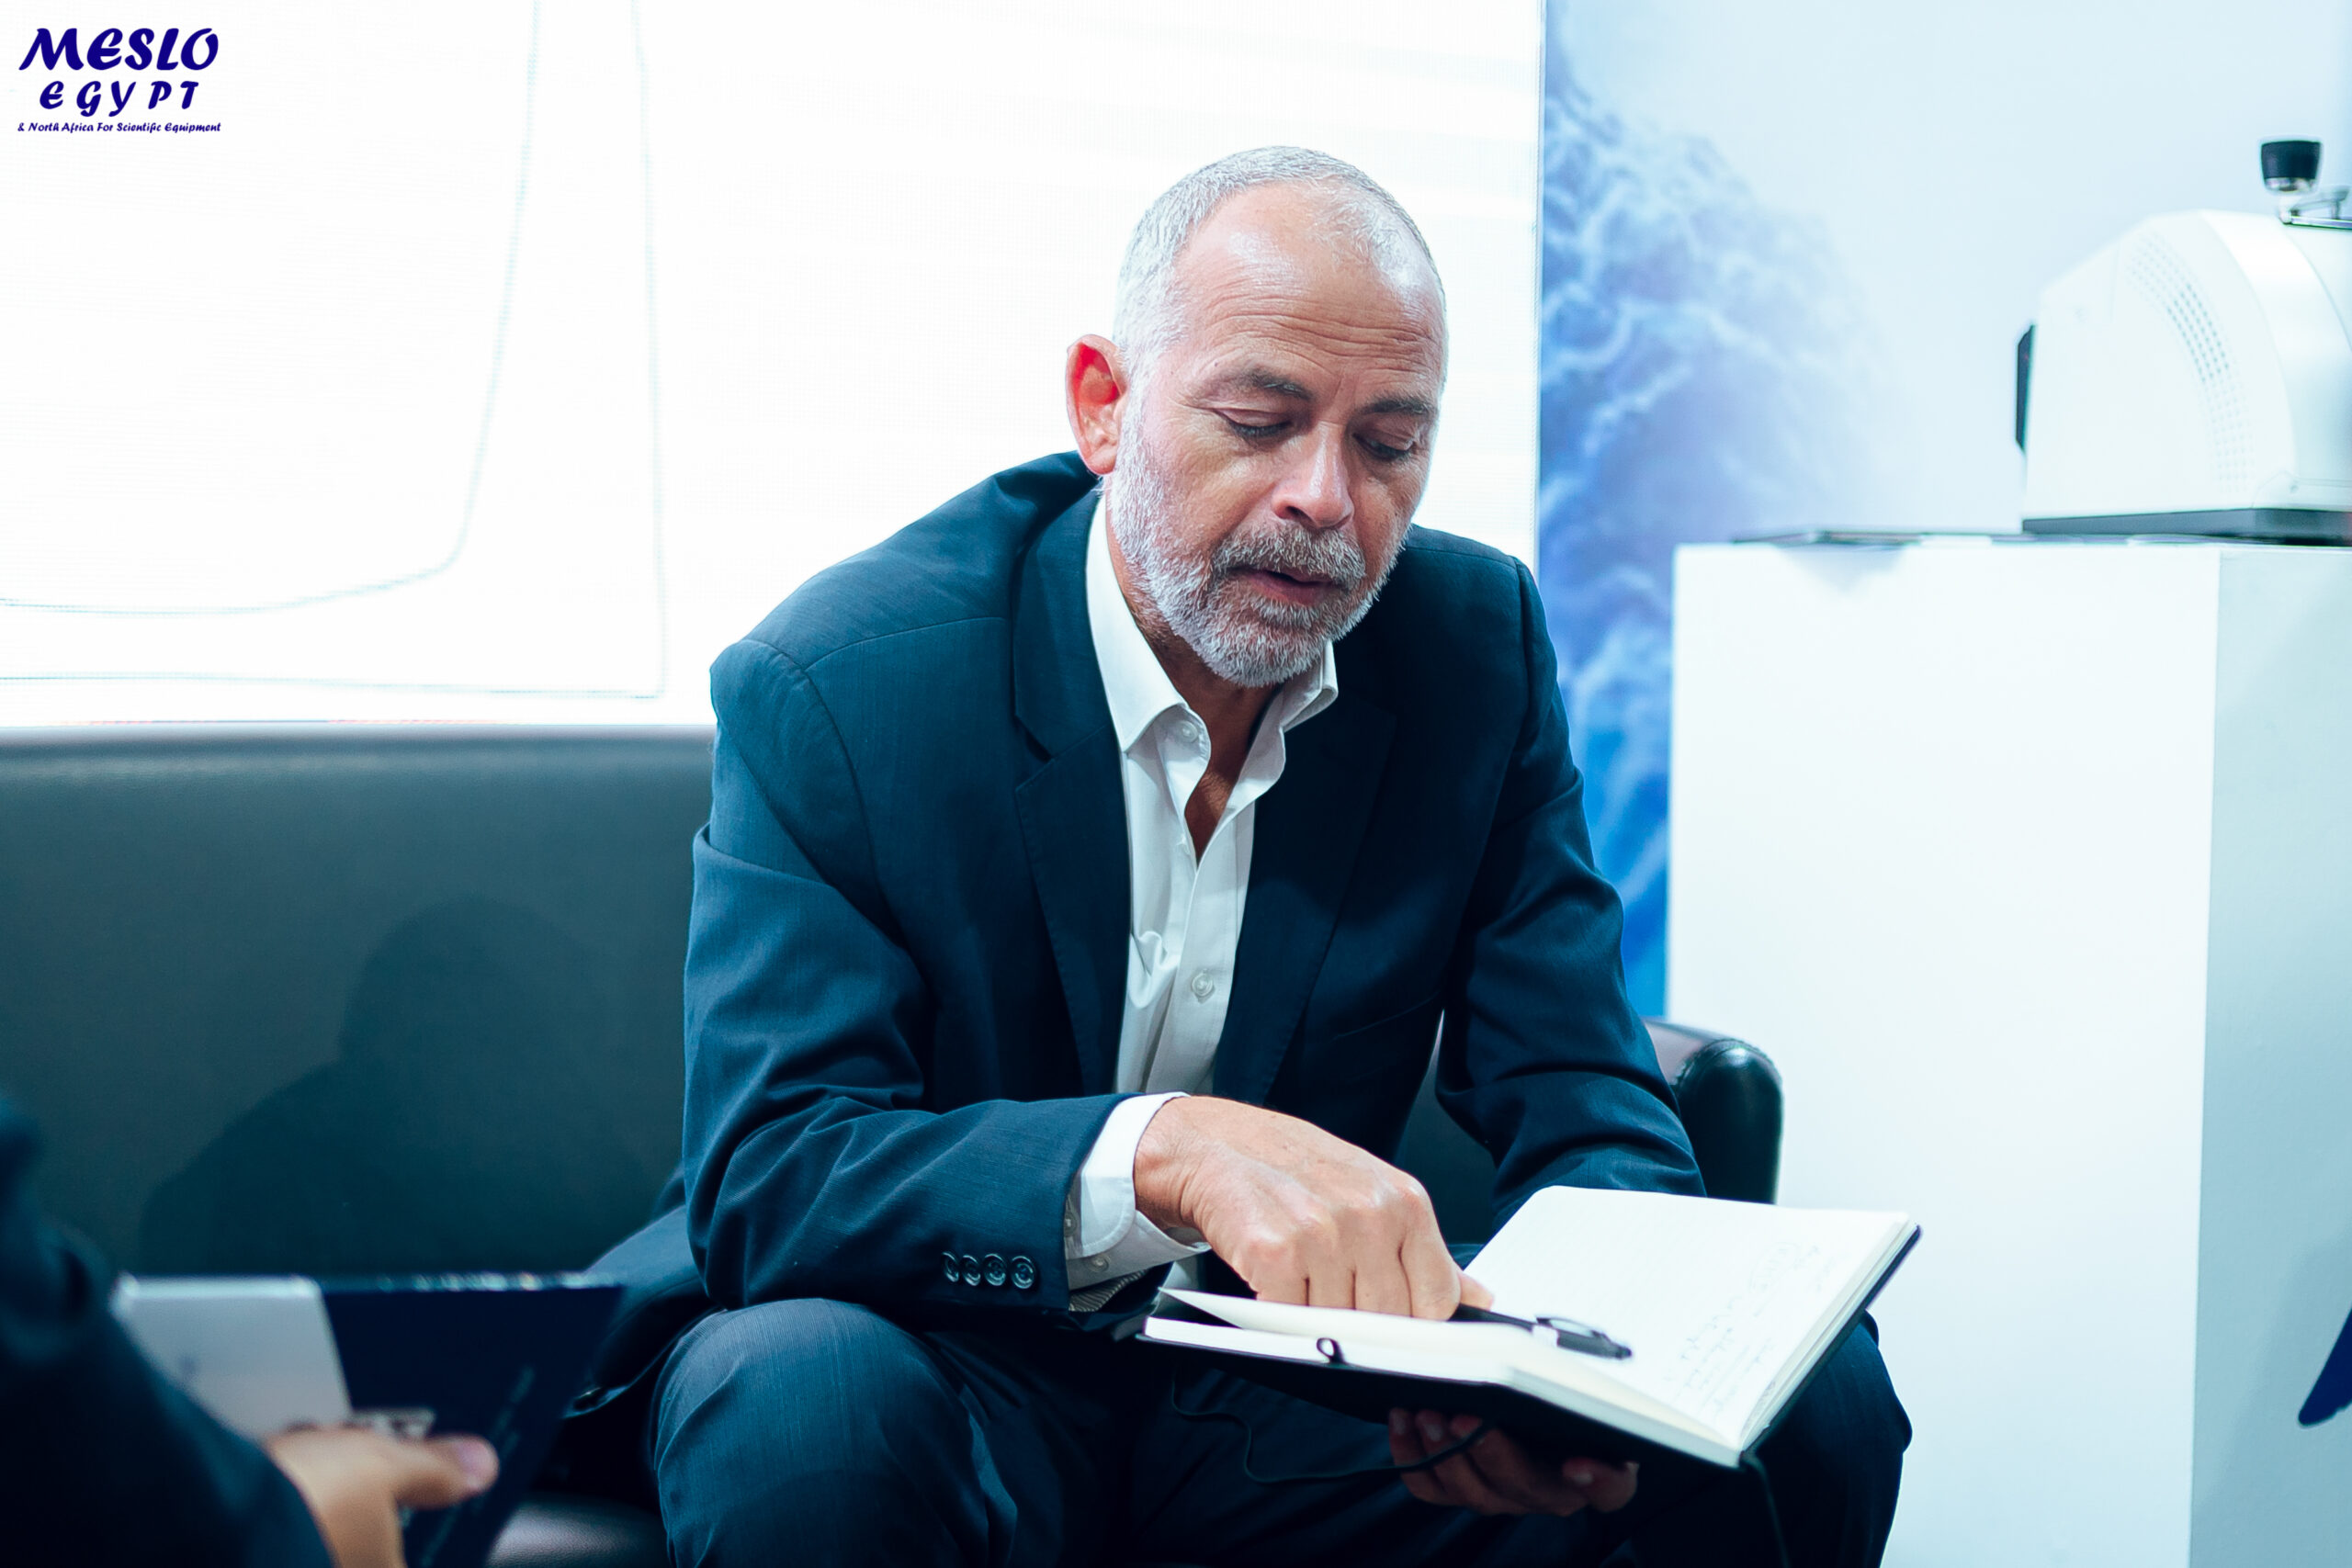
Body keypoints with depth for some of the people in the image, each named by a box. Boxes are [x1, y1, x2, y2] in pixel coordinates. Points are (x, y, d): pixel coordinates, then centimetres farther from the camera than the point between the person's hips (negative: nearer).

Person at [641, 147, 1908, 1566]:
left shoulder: (1479, 644, -4)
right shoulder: (829, 686, -15)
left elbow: (1586, 1106, -5)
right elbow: (759, 1180, -23)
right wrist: (1166, 1152, -42)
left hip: (1307, 1371, 3)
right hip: (965, 1373, -3)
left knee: (1810, 1409, -15)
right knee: (805, 1411, -37)